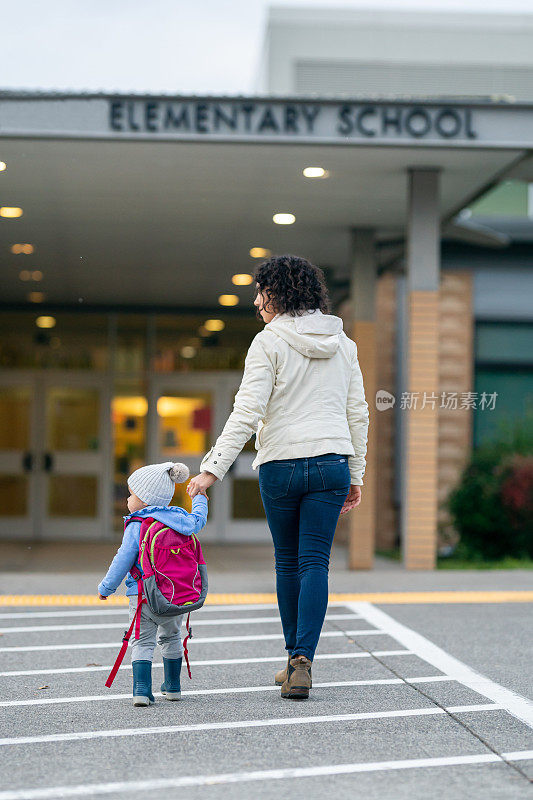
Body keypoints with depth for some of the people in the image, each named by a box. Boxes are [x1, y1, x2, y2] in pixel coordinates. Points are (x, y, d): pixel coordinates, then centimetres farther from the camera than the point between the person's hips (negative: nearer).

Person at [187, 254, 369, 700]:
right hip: (331, 463, 3)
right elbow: (357, 412, 11)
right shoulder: (343, 343, 10)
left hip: (281, 464, -3)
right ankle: (302, 662, -12)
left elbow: (247, 412, -14)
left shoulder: (269, 343, -6)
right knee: (314, 563, 0)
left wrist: (212, 470, -13)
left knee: (288, 562, 12)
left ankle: (295, 658, 21)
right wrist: (356, 475, 18)